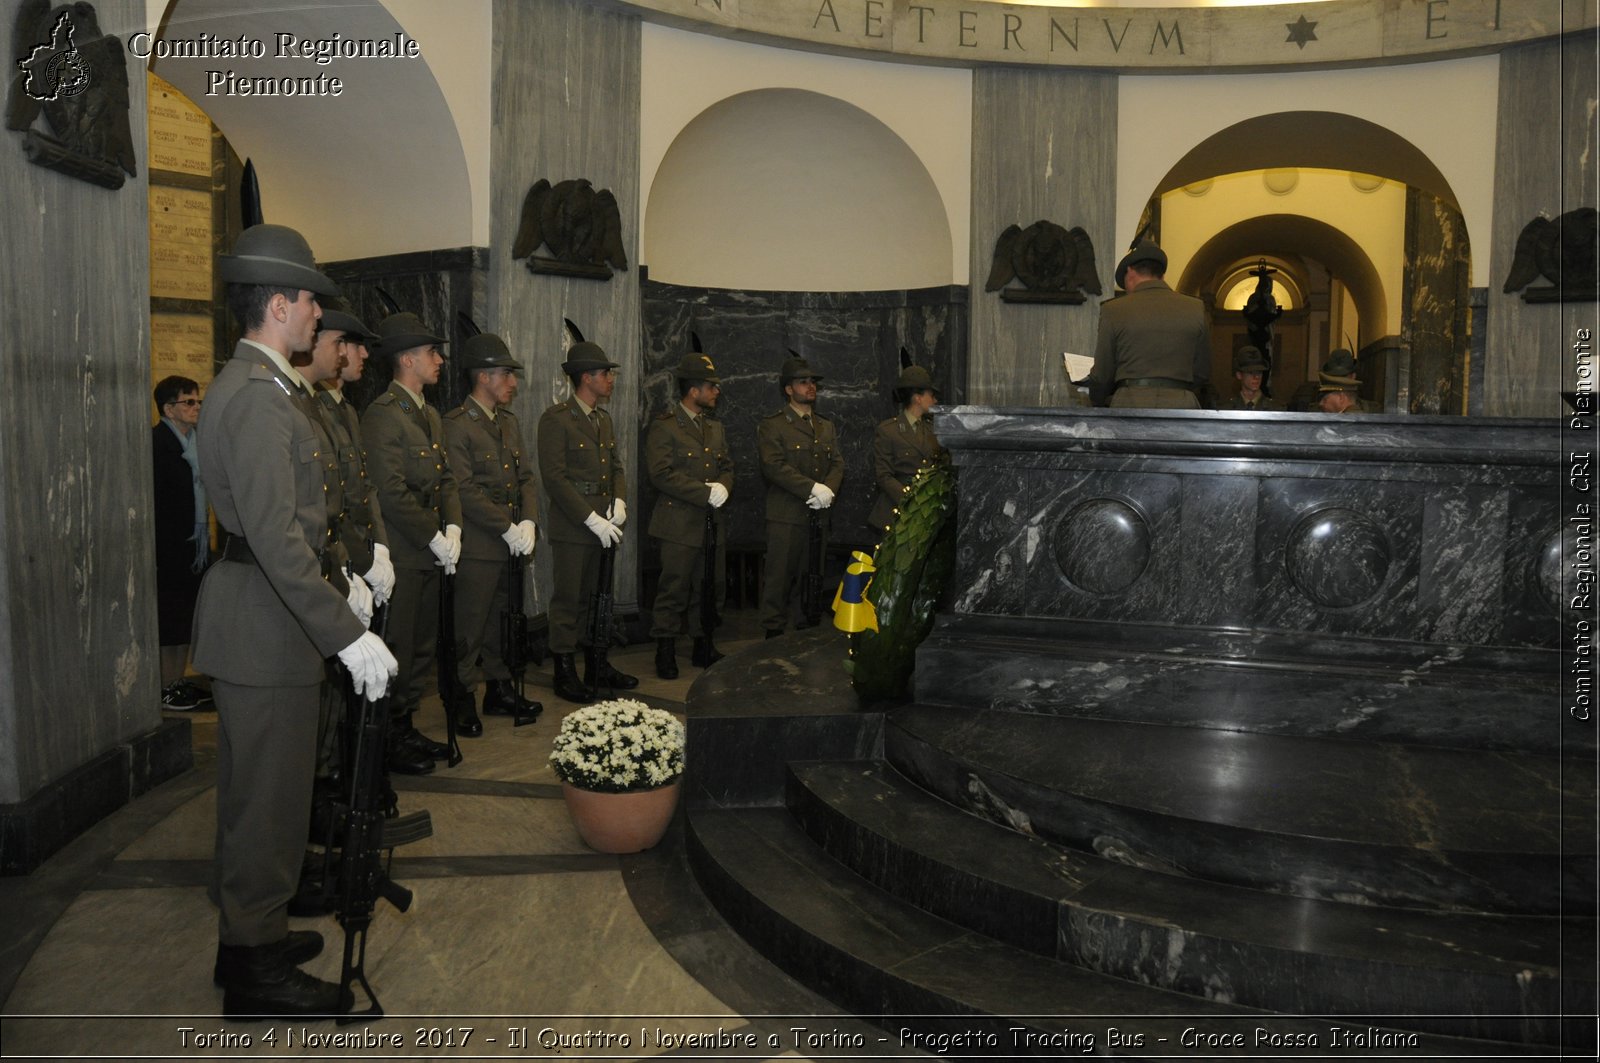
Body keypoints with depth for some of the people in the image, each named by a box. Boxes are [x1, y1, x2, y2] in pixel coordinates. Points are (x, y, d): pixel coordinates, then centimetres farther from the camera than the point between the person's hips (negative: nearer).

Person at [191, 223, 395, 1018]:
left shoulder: (265, 387, 13)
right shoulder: (257, 396, -20)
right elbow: (274, 534, -26)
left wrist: (341, 578, 19)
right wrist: (348, 635, -26)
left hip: (263, 614, 11)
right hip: (264, 623, -11)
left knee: (256, 792, 21)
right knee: (269, 797, 1)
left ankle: (250, 937, 36)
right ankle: (254, 969, 17)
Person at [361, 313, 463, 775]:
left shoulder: (430, 415, 16)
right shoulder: (382, 415, -15)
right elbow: (392, 493, -20)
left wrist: (452, 529, 1)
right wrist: (434, 539, -15)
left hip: (430, 554, 9)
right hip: (400, 555, -9)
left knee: (423, 648, 16)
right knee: (397, 650, 0)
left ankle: (406, 729, 28)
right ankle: (388, 742, 13)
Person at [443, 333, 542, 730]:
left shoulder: (509, 421, 15)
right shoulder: (456, 425, -12)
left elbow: (525, 476, 13)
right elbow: (465, 490, -17)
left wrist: (527, 523, -2)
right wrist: (507, 528, -16)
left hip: (512, 544, 8)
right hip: (478, 546, -8)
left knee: (500, 625, 17)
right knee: (468, 629, -1)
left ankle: (499, 690, 27)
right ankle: (463, 701, 10)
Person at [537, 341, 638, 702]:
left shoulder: (603, 418, 15)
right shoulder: (556, 419, -11)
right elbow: (554, 477, -16)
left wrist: (619, 501, -1)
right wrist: (592, 519, -18)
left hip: (604, 526, 8)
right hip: (572, 527, -7)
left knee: (599, 598, 14)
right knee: (568, 599, -1)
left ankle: (597, 666, 25)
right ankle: (565, 674, 9)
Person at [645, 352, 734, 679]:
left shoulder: (715, 428, 18)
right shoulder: (664, 427, -7)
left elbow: (727, 466, 20)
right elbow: (661, 473, -16)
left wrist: (723, 486, -4)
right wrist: (706, 493, -18)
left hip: (713, 523, 7)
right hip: (679, 525, -7)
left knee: (710, 589, 12)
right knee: (674, 589, -4)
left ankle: (704, 647, 24)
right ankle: (665, 652, 5)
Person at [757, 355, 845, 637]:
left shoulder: (826, 427, 19)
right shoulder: (771, 426, -2)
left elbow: (837, 463, 13)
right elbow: (774, 466, -13)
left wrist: (829, 490, -8)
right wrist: (812, 489, -18)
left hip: (819, 514, 6)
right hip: (786, 515, -6)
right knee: (779, 576, -4)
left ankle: (807, 630, 18)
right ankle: (774, 631, 3)